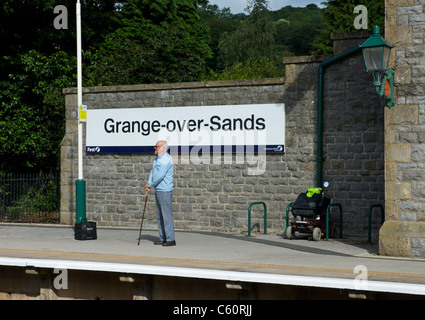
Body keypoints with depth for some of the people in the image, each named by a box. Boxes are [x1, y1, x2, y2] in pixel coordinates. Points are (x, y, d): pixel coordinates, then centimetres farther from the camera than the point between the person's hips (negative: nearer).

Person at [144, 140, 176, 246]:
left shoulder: (166, 159, -15)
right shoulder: (157, 159, 17)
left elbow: (160, 175, -19)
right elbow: (153, 172, 16)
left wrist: (150, 185, -8)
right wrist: (149, 183, -1)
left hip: (165, 191, -10)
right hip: (158, 190, 10)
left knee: (166, 215, -9)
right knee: (160, 215, 11)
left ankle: (170, 239, -7)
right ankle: (163, 238, 16)